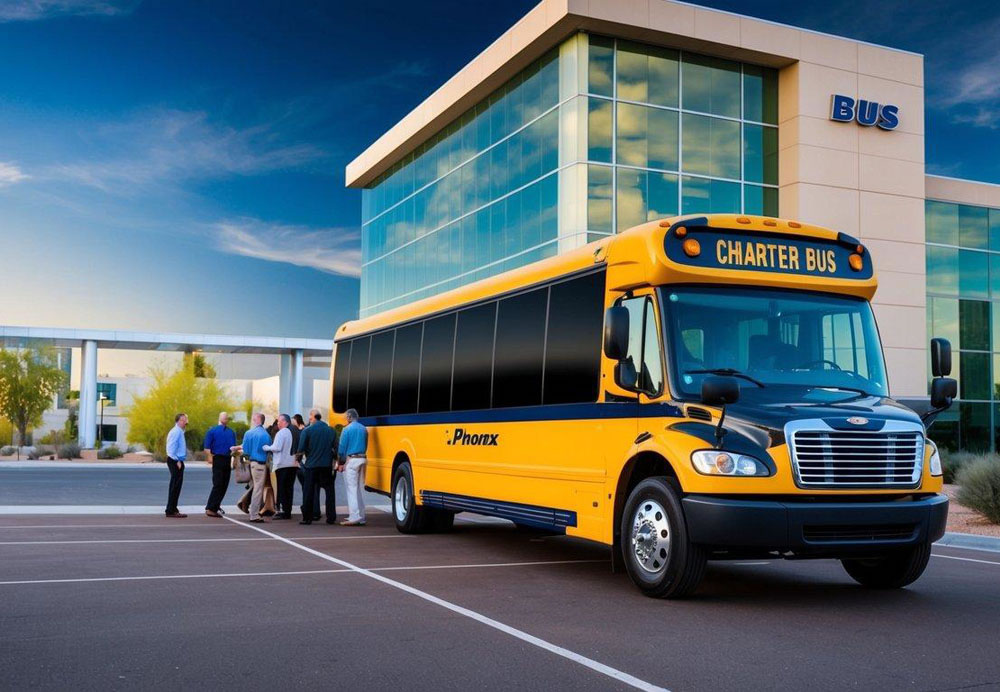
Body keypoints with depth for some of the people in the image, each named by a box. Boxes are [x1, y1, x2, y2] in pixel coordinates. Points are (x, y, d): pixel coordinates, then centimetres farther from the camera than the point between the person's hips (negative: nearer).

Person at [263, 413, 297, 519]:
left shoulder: (281, 433, -11)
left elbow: (277, 447, -17)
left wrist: (266, 447, -4)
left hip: (282, 464, -6)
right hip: (293, 464, 6)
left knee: (281, 488, -2)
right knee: (289, 488, 9)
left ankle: (281, 510, -5)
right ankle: (288, 511, 10)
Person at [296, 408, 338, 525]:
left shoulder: (307, 431, -6)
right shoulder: (331, 431, 2)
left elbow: (301, 450, -8)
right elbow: (336, 449, 2)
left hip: (311, 465, -2)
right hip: (327, 465, 2)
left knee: (308, 492, 6)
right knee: (329, 491, 10)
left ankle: (307, 518, 6)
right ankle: (331, 517, 9)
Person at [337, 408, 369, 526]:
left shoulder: (347, 429, -8)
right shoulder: (364, 429, 10)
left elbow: (342, 447, -8)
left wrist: (341, 463, 0)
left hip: (351, 460, -6)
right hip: (363, 459, 6)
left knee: (352, 489, -5)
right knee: (360, 488, 11)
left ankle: (354, 517, -9)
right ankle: (361, 517, 13)